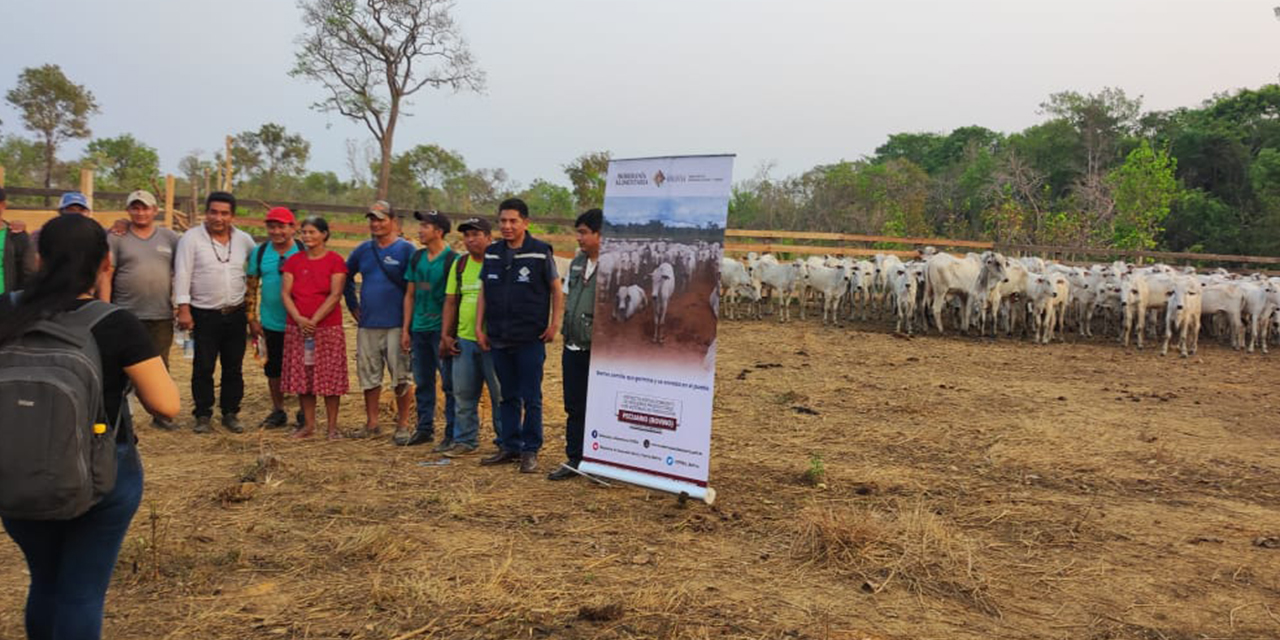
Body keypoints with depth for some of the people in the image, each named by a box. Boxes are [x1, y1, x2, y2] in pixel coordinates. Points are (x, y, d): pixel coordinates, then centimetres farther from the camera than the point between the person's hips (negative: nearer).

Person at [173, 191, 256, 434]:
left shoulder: (244, 240, 4)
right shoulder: (192, 238, -6)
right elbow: (182, 274, -9)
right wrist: (183, 308, -15)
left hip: (236, 314, 3)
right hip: (204, 314, -3)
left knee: (234, 368, 9)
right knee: (203, 368, 1)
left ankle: (230, 413, 20)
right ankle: (203, 415, 12)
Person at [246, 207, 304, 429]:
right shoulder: (260, 252, 5)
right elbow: (250, 287, 9)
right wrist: (252, 319, 3)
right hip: (271, 323, 3)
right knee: (273, 368, 10)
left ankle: (305, 412, 17)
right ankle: (278, 411, 25)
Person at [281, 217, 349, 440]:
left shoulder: (335, 261, -2)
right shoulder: (293, 261, 9)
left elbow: (335, 295, -10)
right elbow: (285, 293, 3)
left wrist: (314, 320, -16)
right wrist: (298, 318, -13)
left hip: (328, 328, -4)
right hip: (297, 328, 4)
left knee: (329, 378, -2)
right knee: (301, 377, 7)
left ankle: (332, 426, 6)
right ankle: (308, 424, 18)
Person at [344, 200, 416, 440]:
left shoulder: (406, 249, -5)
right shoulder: (363, 249, 10)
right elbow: (346, 276, 24)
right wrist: (353, 305, 16)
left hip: (396, 324, -5)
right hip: (367, 324, 5)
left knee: (401, 376, -1)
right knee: (369, 375, 10)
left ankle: (403, 424, 8)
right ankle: (371, 423, 20)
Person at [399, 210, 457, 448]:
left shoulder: (452, 259, -8)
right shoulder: (417, 257, 11)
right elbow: (410, 295, 14)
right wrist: (405, 329, 9)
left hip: (442, 329, -6)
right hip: (419, 329, 6)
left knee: (449, 383, -1)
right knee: (422, 383, 12)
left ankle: (452, 434, 5)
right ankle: (424, 429, 23)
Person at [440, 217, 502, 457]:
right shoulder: (459, 264, 12)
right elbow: (450, 302, 14)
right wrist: (445, 336, 9)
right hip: (464, 339, 6)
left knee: (501, 394, 3)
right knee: (463, 394, 11)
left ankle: (506, 442, 14)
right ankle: (465, 441, 22)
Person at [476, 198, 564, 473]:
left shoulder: (540, 252, -5)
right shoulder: (492, 253, 9)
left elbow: (557, 290, -1)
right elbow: (484, 293, 14)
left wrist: (554, 325, -8)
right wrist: (479, 327, 8)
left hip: (530, 339, -4)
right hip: (499, 338, 5)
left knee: (531, 398, 1)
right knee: (508, 396, 13)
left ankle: (530, 450, 10)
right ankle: (509, 446, 23)